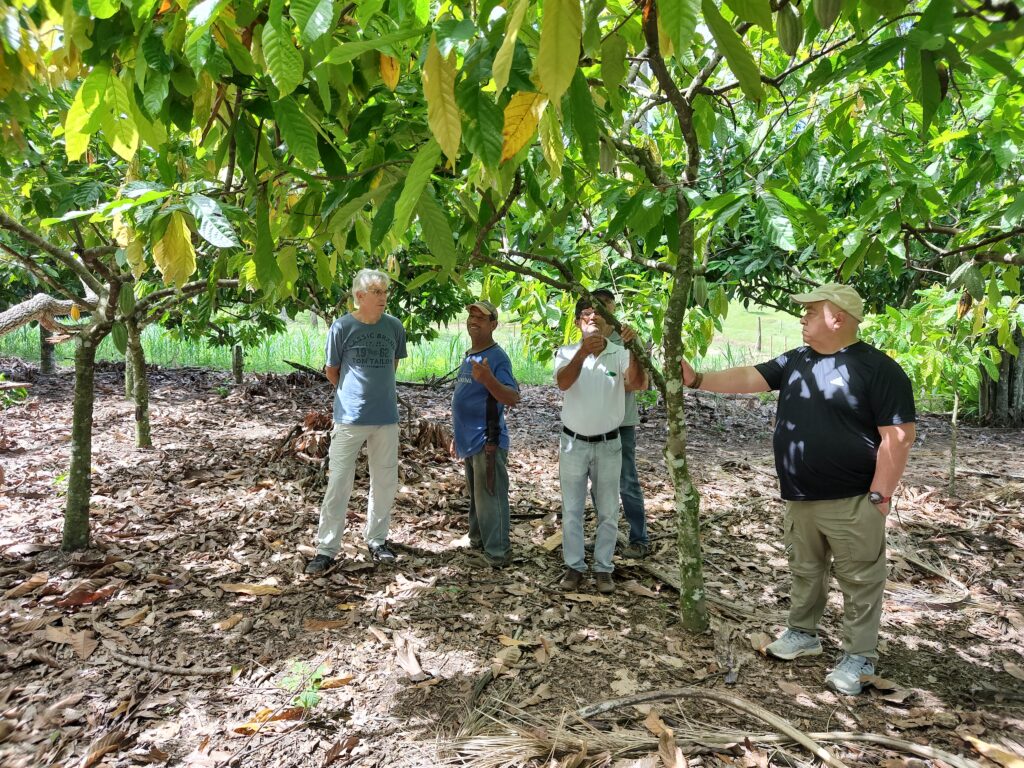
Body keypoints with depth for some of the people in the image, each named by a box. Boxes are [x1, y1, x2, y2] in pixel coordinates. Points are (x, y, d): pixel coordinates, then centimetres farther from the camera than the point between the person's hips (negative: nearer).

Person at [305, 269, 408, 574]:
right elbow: (332, 371, 4)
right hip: (350, 417, -3)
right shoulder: (342, 326, -8)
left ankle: (377, 540, 27)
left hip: (386, 416, 4)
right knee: (338, 484, -1)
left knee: (385, 482, 11)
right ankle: (326, 549, 10)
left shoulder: (394, 326, 1)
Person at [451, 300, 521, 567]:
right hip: (469, 440, 9)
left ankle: (497, 553, 2)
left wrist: (488, 379, -41)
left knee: (489, 497, -6)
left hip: (487, 440, -9)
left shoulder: (497, 357, -14)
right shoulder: (469, 356, 14)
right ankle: (478, 540, 34)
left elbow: (513, 398, -24)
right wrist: (458, 435, 24)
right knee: (475, 495, 20)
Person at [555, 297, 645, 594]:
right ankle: (574, 566, 22)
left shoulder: (620, 354, -6)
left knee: (608, 511, 9)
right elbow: (563, 383, -26)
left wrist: (633, 348, -40)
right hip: (574, 443, 0)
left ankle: (603, 568, 22)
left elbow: (635, 384, -24)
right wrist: (583, 352, -43)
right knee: (572, 509, 9)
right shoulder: (567, 352, -6)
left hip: (609, 444, 0)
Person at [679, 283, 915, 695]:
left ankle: (859, 657, 21)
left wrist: (879, 495, -17)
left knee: (859, 581, 7)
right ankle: (802, 633, 37)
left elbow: (899, 437, -16)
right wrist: (698, 380, -5)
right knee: (805, 571, 20)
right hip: (800, 498, 7)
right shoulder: (796, 361, 7)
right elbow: (748, 378, 7)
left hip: (851, 501, -7)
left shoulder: (878, 368, -14)